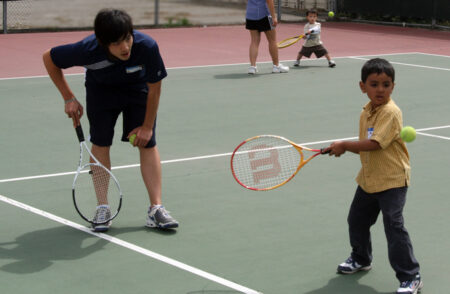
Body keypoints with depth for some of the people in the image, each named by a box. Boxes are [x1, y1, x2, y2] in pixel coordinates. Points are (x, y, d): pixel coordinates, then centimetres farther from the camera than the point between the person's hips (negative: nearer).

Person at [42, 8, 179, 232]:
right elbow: (49, 58, -18)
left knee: (148, 144, -8)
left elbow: (154, 89, -21)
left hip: (138, 89, 0)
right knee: (100, 143, -8)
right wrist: (69, 98, -15)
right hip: (101, 89, 0)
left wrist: (147, 126, -13)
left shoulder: (147, 47, -39)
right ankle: (102, 209, 2)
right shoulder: (88, 50, -38)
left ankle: (155, 209, -5)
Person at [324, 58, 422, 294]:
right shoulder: (366, 113, 6)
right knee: (356, 220, 20)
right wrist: (342, 148, -6)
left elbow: (375, 143, -27)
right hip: (368, 179, 9)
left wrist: (345, 145, -18)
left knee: (394, 226, -11)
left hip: (392, 181, -9)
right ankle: (361, 259, 46)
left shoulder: (391, 112, -20)